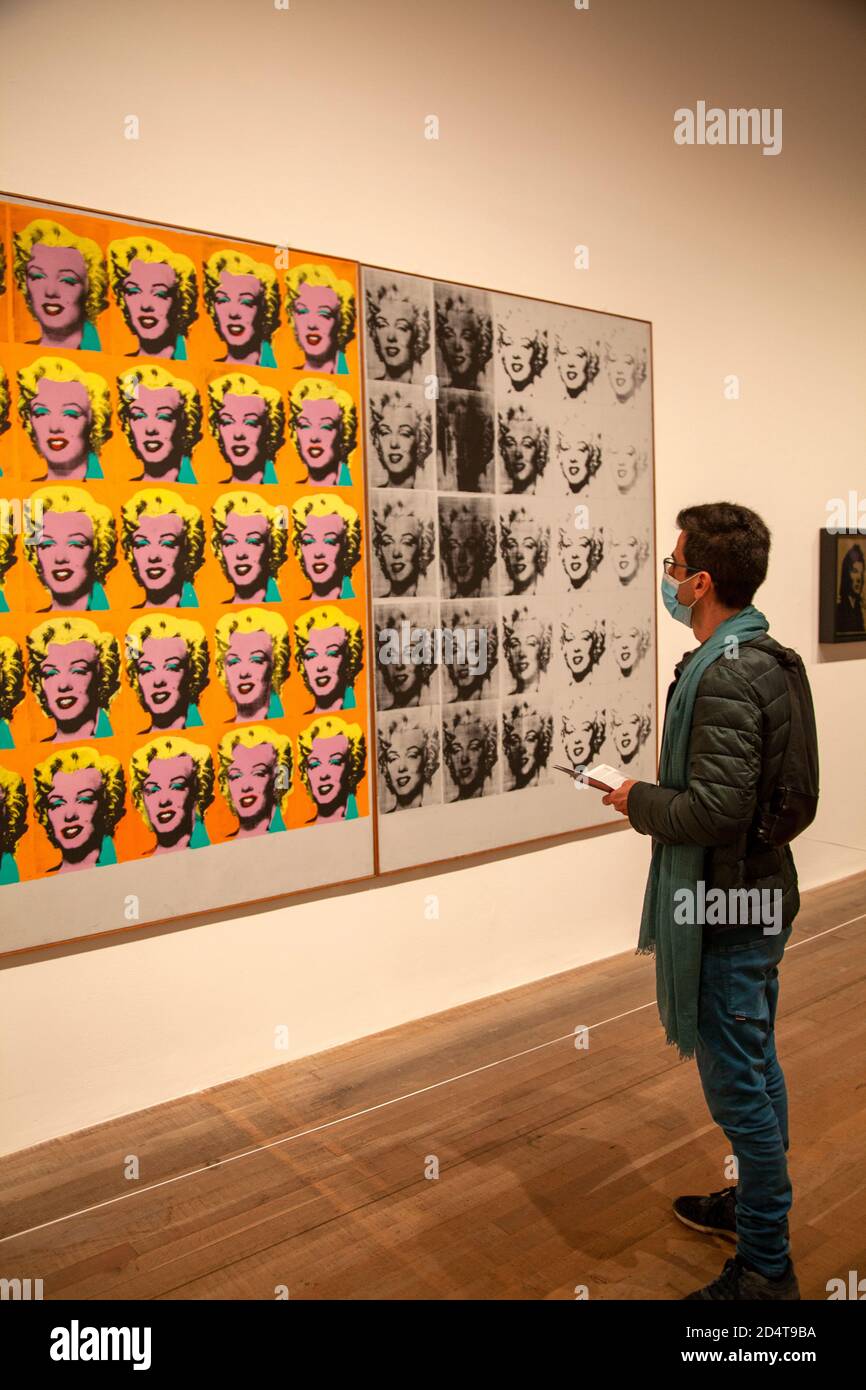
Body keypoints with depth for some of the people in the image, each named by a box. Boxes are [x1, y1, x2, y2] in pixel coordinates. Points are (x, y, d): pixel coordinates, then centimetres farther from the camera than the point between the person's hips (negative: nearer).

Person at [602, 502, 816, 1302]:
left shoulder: (725, 675, -25)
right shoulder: (760, 656, 7)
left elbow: (713, 809, -31)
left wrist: (638, 801, -14)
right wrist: (657, 795, 7)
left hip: (729, 911, -10)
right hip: (757, 897, 10)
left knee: (736, 1083, 4)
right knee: (757, 1067, 23)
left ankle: (765, 1267, 21)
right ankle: (758, 1203, 43)